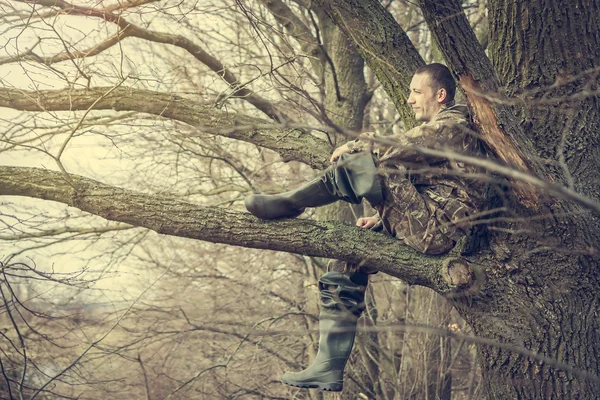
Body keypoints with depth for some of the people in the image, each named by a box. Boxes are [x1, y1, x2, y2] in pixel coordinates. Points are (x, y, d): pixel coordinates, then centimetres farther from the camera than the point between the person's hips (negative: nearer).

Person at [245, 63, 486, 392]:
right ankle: (328, 370, 3)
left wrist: (357, 145, -7)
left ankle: (287, 205, -6)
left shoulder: (452, 127, -6)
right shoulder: (436, 130, 27)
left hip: (437, 226, -10)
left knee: (358, 166, -20)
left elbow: (402, 149, -22)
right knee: (344, 266, 6)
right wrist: (383, 217, 12)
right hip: (424, 229, 10)